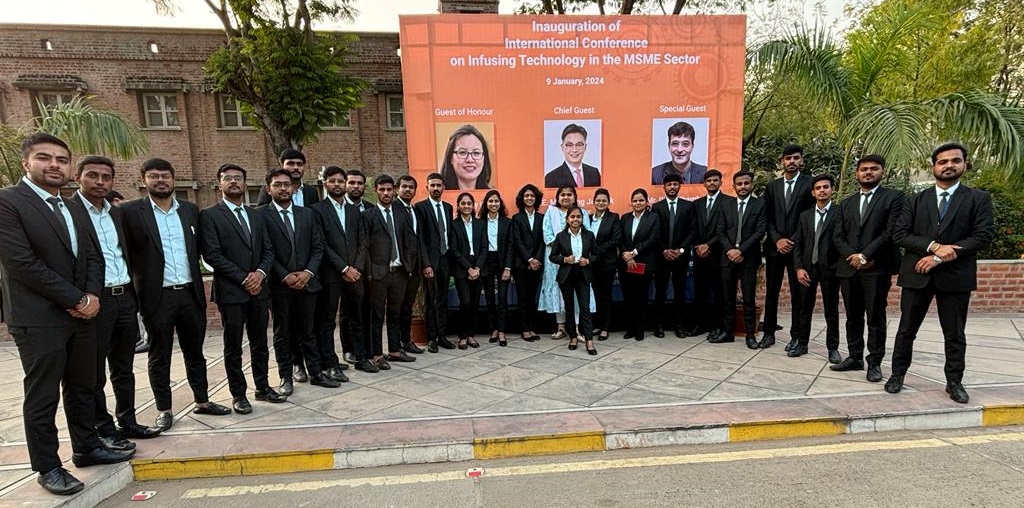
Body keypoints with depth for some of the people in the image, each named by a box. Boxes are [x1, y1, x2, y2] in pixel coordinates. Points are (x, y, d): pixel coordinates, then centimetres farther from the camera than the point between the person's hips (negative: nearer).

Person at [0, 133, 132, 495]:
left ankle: (87, 448, 29)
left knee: (83, 388, 15)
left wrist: (92, 296, -4)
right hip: (38, 318, -7)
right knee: (42, 397, 4)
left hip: (81, 314, 7)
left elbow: (93, 257, 13)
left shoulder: (74, 209, 14)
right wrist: (75, 299, -13)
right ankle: (48, 468, 18)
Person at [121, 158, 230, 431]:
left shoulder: (190, 210, 9)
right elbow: (124, 253, -3)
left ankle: (202, 401, 26)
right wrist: (138, 281, -5)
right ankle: (164, 409, 21)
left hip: (191, 293, 4)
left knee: (195, 352, 14)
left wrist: (196, 280, 7)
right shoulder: (130, 211, -3)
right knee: (159, 356, 9)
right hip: (157, 296, -3)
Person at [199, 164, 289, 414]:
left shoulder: (257, 216, 14)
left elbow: (268, 250, 10)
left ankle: (263, 387, 25)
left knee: (260, 343, 13)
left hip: (258, 289, 5)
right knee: (233, 347, 6)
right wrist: (243, 278, -13)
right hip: (230, 291, -5)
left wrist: (260, 273, -9)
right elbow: (212, 255, -11)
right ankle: (238, 394, 18)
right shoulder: (209, 215, -3)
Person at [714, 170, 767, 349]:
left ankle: (751, 335, 10)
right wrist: (729, 250, -9)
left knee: (749, 299, 1)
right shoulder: (725, 205, 10)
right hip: (728, 257, 3)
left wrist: (741, 250, -14)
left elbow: (760, 232, -6)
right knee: (728, 298, 8)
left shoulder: (760, 205, 2)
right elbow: (721, 232, 6)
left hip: (749, 258, -3)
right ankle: (727, 332, 16)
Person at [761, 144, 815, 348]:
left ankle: (796, 336, 12)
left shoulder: (810, 183, 0)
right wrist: (777, 240, -7)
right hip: (774, 246, 3)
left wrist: (793, 241, -10)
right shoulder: (772, 186, 10)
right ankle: (769, 333, 15)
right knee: (771, 292, 7)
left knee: (798, 294, 3)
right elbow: (767, 218, 7)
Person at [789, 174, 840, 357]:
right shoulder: (805, 216, 10)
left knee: (831, 309, 6)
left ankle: (832, 347, 17)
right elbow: (797, 243, 7)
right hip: (808, 267, 3)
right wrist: (799, 267, -3)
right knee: (805, 308, 9)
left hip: (829, 268, -3)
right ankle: (801, 343, 18)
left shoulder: (840, 213, -2)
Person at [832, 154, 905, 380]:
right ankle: (855, 357, 20)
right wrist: (852, 256, -6)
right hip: (849, 268, 5)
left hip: (877, 268, -5)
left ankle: (874, 362, 9)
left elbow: (891, 232, -9)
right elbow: (838, 237, 11)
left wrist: (865, 255, -12)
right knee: (853, 317, 10)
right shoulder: (846, 204, 18)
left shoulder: (893, 197, 3)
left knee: (875, 318, 0)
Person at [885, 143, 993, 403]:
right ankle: (897, 374, 20)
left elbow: (984, 235, -6)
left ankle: (954, 382, 23)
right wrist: (933, 246, -17)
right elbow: (899, 234, -1)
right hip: (917, 274, 1)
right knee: (906, 330, 9)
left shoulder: (979, 199, 4)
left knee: (955, 334, 9)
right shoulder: (916, 200, 7)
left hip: (956, 275, -1)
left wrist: (940, 257, -15)